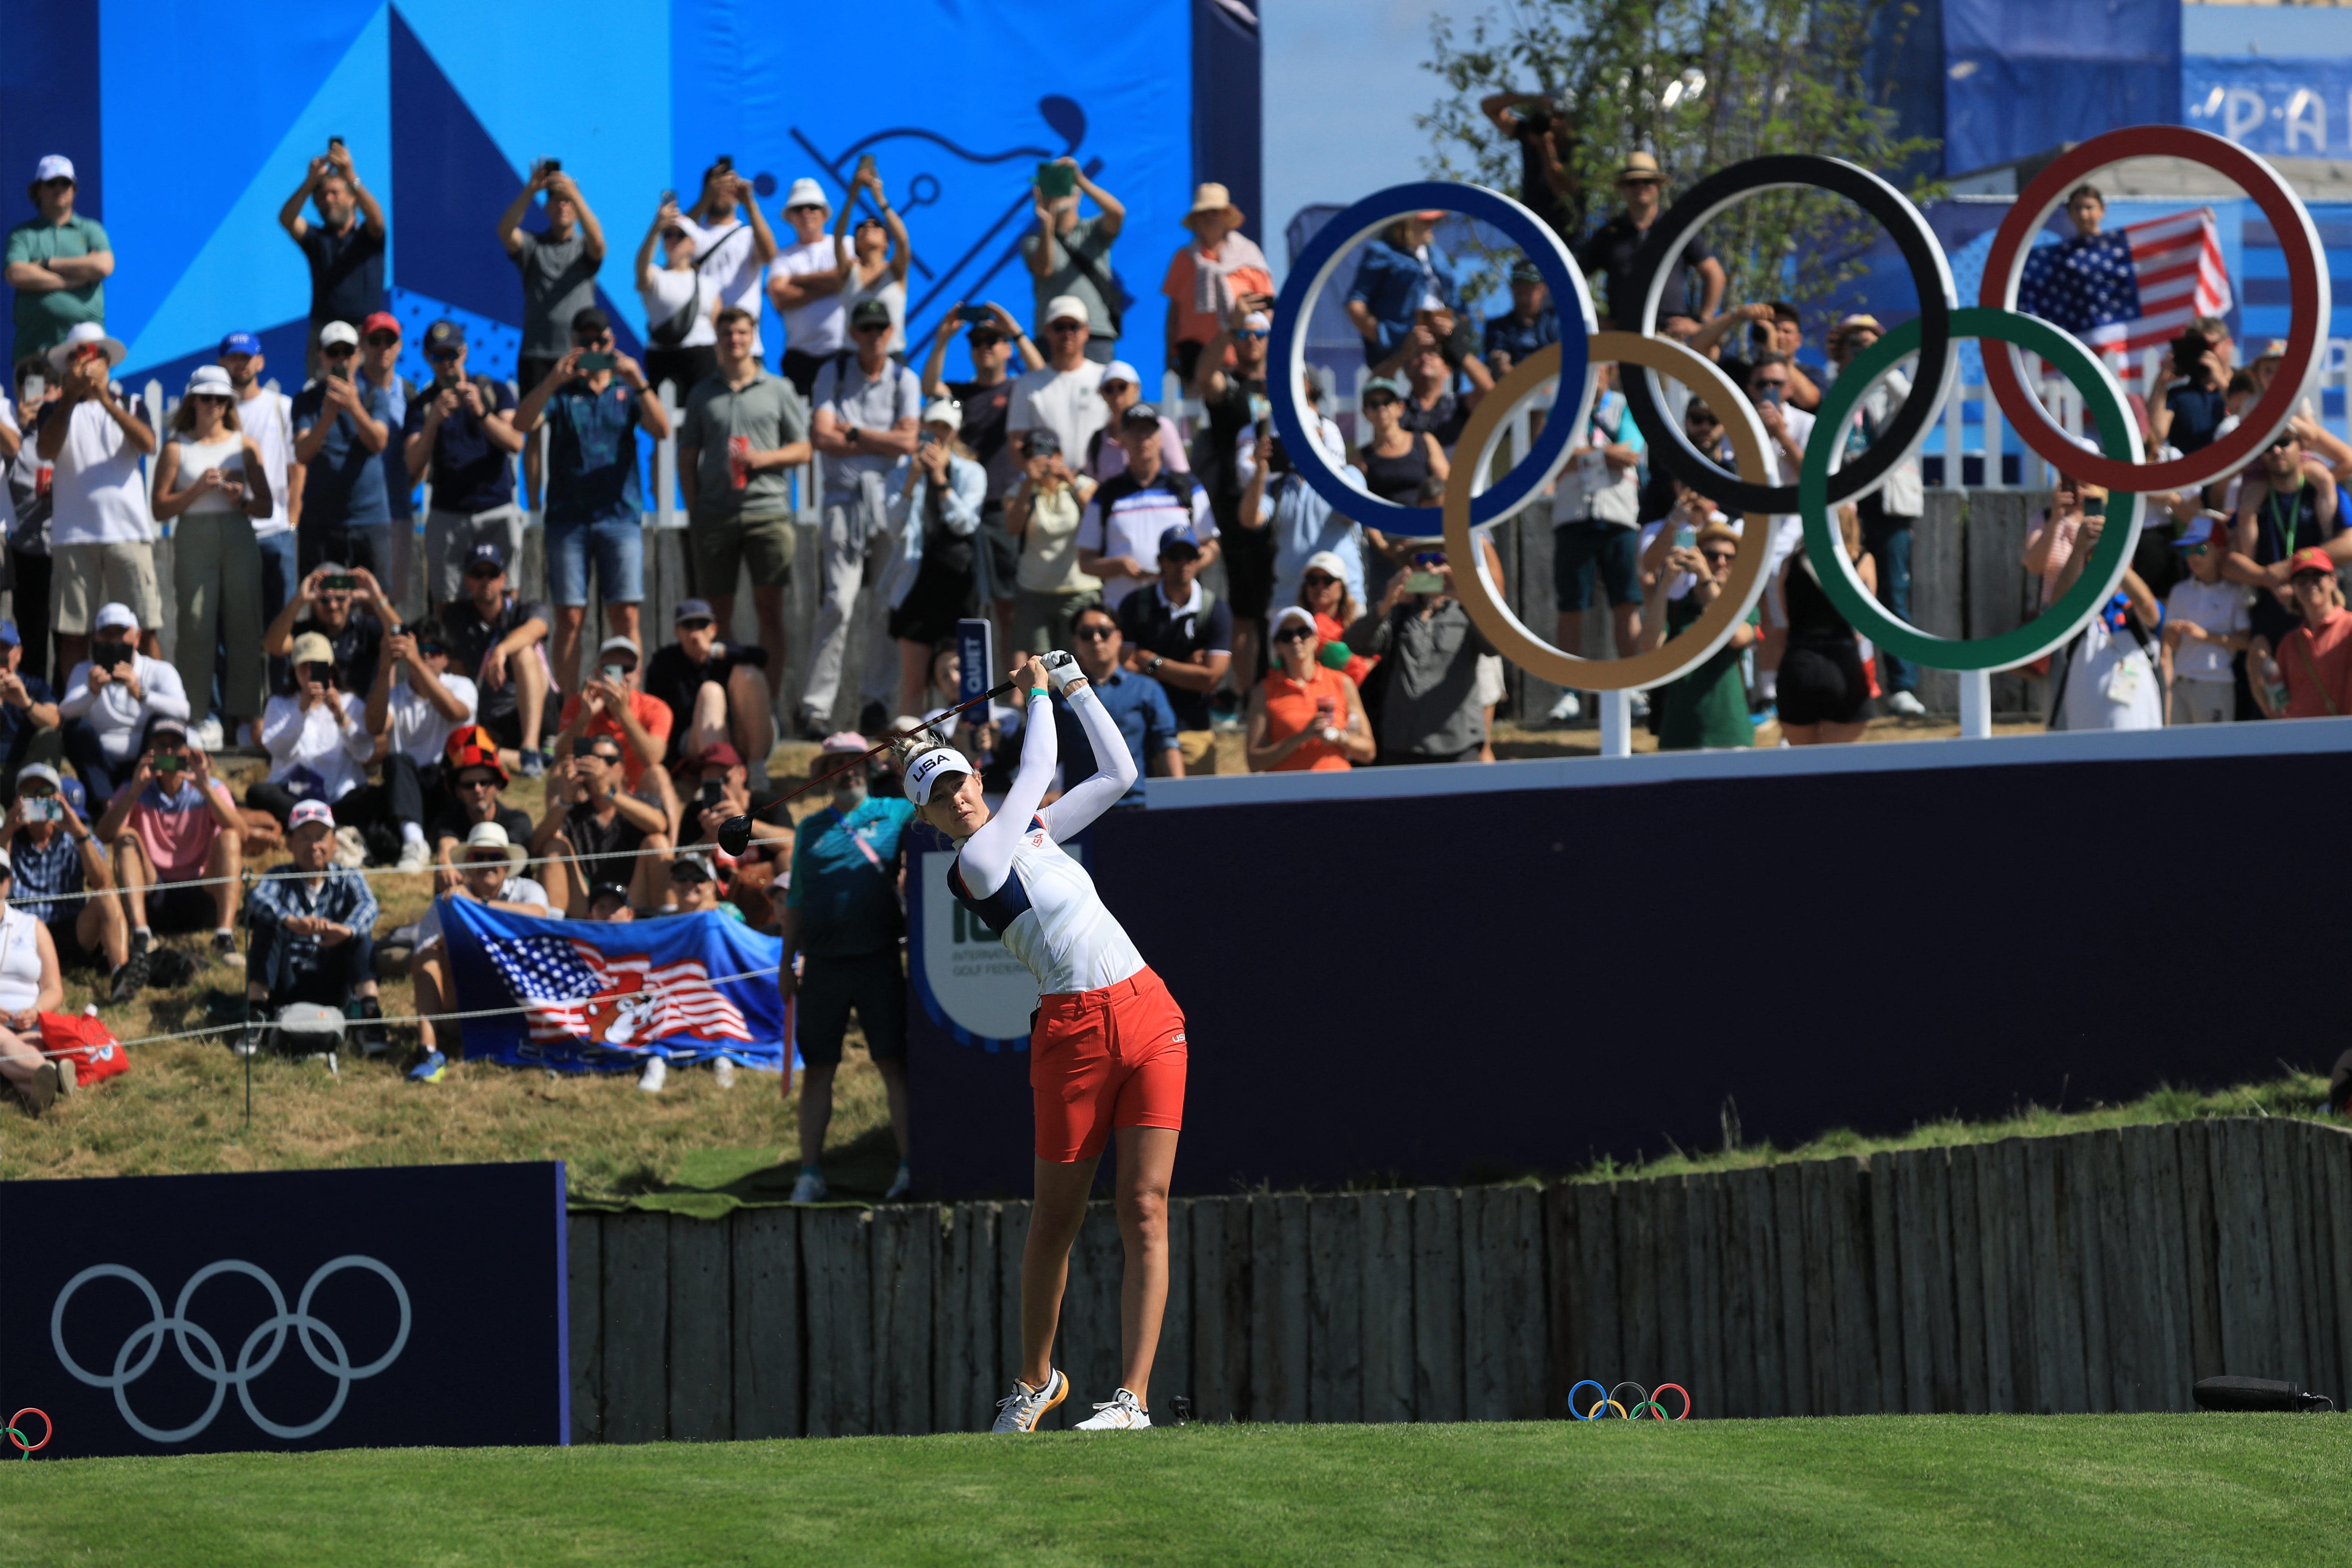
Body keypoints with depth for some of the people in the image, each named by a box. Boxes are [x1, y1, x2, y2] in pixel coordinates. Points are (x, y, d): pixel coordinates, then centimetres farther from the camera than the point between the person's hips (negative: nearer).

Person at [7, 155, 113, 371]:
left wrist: (48, 265, -2)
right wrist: (77, 278, -5)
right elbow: (16, 276, -6)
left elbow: (104, 266, -4)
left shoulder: (91, 230, 16)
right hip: (37, 343, 0)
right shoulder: (22, 234, 12)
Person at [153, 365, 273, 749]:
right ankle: (196, 715, -4)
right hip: (193, 540, -1)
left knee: (244, 626, -4)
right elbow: (160, 508, 1)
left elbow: (266, 506, 11)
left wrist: (241, 500, -8)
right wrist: (197, 490, -10)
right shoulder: (177, 448, 8)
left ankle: (242, 717, -1)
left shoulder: (244, 445, 13)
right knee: (196, 627, -7)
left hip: (239, 539, 1)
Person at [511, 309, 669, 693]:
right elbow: (522, 423, -8)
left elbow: (662, 430, -5)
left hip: (620, 514, 0)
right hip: (567, 517, 0)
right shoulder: (560, 390, 9)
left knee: (625, 617, -6)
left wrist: (639, 384, -21)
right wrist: (553, 380, -23)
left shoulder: (627, 390, 11)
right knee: (570, 618, -2)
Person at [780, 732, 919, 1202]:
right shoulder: (811, 828, 14)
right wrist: (787, 961, 13)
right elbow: (795, 899, 16)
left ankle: (910, 1167, 2)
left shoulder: (895, 814, 7)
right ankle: (810, 1175, 9)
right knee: (817, 1069, 5)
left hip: (878, 960, -3)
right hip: (823, 965, 3)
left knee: (894, 1062, -3)